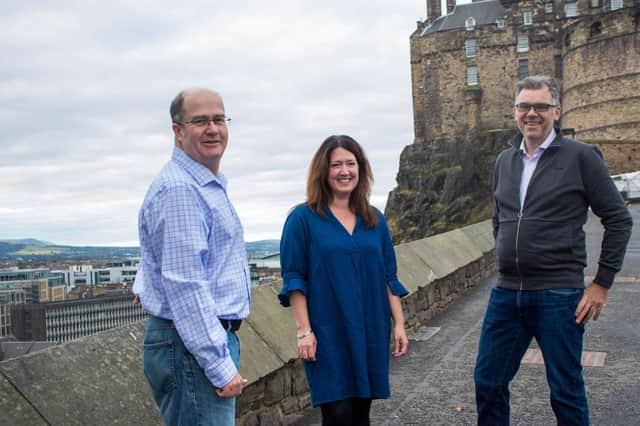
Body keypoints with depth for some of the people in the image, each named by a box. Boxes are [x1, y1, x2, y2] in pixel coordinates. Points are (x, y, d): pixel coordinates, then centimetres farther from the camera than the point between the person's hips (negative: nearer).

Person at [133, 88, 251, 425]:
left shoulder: (211, 185, 15)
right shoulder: (179, 189, -18)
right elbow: (185, 287, -23)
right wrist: (221, 367, -22)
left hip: (214, 336, 10)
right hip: (192, 345, -10)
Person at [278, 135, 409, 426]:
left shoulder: (374, 220, 10)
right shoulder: (303, 218, -4)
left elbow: (388, 277, 12)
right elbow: (294, 280, -6)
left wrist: (398, 323, 7)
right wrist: (303, 330, -12)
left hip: (371, 333, 4)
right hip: (328, 336, -4)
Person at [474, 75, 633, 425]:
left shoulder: (581, 157, -6)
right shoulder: (504, 161, 10)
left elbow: (619, 219, -5)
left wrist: (602, 284, -7)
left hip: (559, 296, -5)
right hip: (506, 293, 5)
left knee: (566, 391, 8)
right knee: (487, 382, 11)